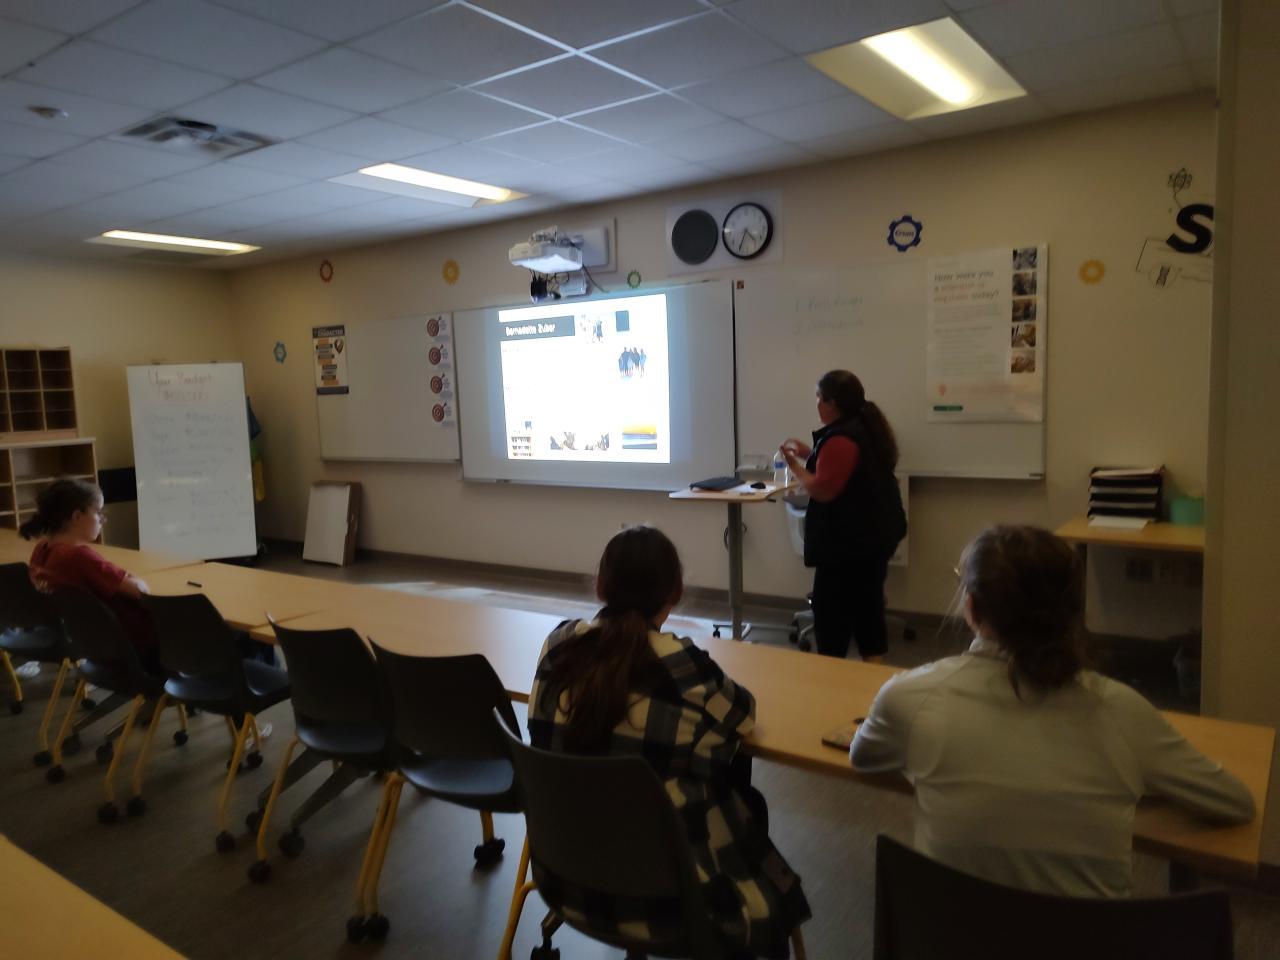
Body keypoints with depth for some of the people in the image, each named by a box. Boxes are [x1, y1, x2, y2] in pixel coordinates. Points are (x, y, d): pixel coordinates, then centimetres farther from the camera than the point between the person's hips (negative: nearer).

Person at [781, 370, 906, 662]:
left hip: (849, 539, -10)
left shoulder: (842, 438, -22)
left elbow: (823, 490, -24)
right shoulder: (865, 427, 10)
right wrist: (810, 454, 17)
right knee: (866, 605, 15)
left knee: (831, 609, 0)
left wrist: (795, 466, -11)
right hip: (872, 533, 10)